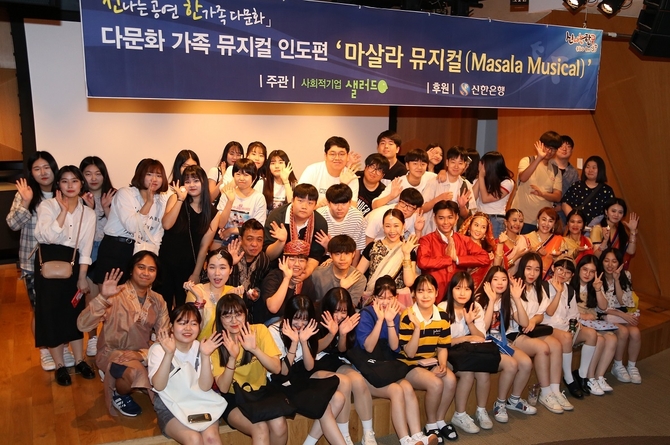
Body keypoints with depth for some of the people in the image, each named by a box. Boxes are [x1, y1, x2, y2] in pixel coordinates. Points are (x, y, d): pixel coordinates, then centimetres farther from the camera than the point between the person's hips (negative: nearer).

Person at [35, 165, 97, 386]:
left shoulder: (88, 213, 4)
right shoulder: (47, 205, -6)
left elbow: (85, 248, 2)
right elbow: (47, 236, -21)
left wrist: (82, 277, -2)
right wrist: (63, 210, -20)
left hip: (73, 263, 3)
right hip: (49, 262, -3)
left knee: (75, 310, 10)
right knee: (51, 311, 2)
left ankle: (79, 360, 22)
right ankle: (60, 365, 14)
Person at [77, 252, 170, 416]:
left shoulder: (158, 301, 2)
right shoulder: (116, 295, -14)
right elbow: (82, 325, -26)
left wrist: (143, 354, -24)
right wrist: (103, 297, -40)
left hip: (142, 355, 4)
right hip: (112, 353, -4)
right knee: (136, 372, -34)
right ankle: (118, 395, 1)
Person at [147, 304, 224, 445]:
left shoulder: (201, 348, -1)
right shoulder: (158, 348, -7)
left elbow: (205, 387, -13)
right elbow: (159, 386, -21)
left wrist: (205, 356, -26)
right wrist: (169, 354, -33)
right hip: (169, 407, -2)